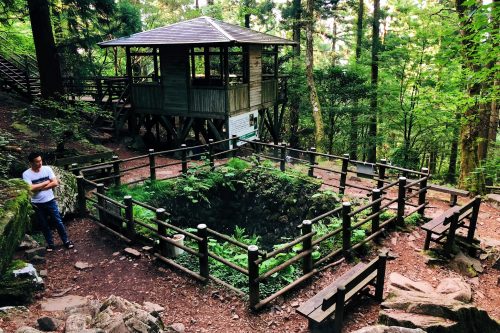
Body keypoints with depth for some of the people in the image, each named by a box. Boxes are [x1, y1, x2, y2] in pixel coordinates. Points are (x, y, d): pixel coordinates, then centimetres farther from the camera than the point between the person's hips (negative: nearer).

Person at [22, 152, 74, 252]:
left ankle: (66, 241, 21)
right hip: (37, 204, 0)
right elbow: (31, 188, -23)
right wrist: (46, 182, -15)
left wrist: (39, 187, -16)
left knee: (58, 222, 8)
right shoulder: (26, 174, -11)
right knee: (44, 225, 12)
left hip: (50, 201, 1)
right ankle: (50, 244, 27)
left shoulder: (47, 169, -6)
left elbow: (55, 183, -12)